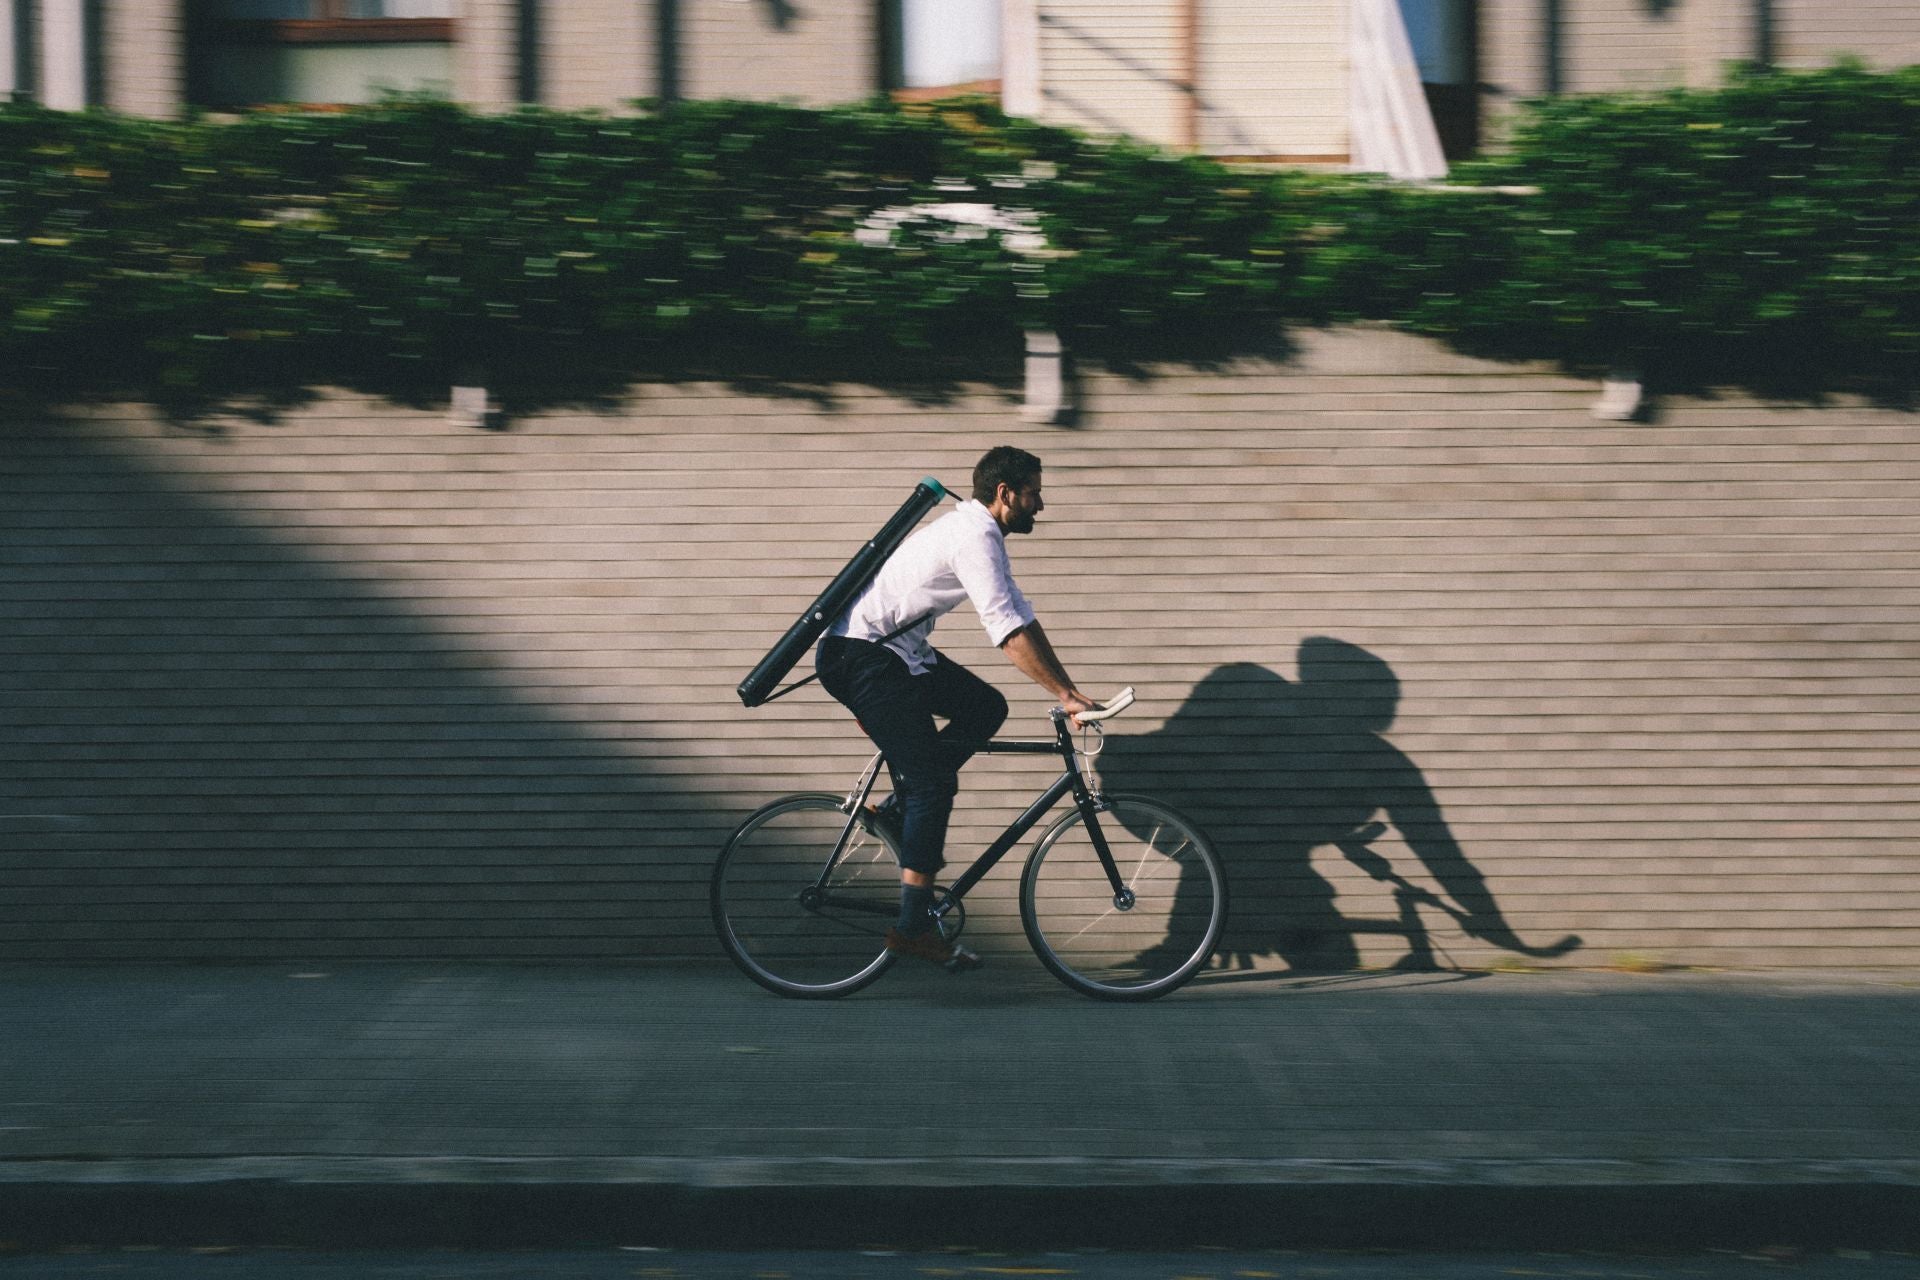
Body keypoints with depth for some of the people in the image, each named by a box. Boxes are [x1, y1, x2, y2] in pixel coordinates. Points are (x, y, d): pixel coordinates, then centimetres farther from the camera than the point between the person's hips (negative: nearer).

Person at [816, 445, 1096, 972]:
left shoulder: (980, 534, 14)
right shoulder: (974, 537, -18)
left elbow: (1022, 618, 16)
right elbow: (1008, 632, -25)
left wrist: (1070, 691, 12)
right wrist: (1066, 695, -22)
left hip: (894, 651, 10)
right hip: (859, 655, -10)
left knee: (986, 707, 6)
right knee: (934, 782, -11)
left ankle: (897, 811, 10)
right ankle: (913, 927, -9)